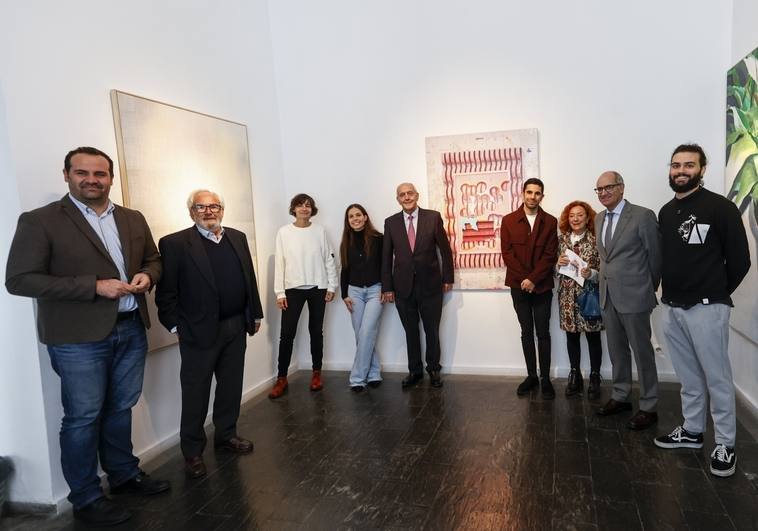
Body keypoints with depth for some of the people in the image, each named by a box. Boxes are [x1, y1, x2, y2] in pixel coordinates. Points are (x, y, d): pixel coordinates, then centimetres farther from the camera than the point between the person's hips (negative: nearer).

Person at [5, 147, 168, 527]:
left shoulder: (134, 220, 7)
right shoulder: (39, 221, -9)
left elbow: (153, 260, 17)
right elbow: (19, 280, -15)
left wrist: (146, 276, -8)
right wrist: (95, 286, -21)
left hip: (131, 330, 5)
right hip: (79, 338, -5)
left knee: (120, 409, 19)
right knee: (82, 418, 7)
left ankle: (124, 473, 38)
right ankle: (85, 499, 24)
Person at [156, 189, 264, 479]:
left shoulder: (238, 238, 9)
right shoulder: (175, 243, -8)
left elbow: (249, 278, 12)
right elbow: (166, 291, -8)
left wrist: (255, 313, 11)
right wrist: (175, 325, -10)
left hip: (236, 327, 5)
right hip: (199, 332, -5)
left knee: (231, 387, 17)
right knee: (195, 393, 6)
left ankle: (226, 435, 34)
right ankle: (192, 450, 21)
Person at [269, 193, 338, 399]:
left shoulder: (319, 230, 2)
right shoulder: (284, 232, -1)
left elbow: (329, 259, 4)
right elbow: (279, 263, -1)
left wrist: (332, 286, 0)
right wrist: (280, 292, -5)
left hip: (317, 288, 1)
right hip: (293, 289, -1)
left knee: (316, 331, 10)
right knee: (287, 333, -1)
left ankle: (316, 373, 22)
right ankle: (282, 378, 9)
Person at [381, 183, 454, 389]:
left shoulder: (433, 217, -2)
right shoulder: (391, 222, 3)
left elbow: (445, 249, 2)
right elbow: (386, 257, 4)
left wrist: (447, 278, 2)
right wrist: (387, 287, 2)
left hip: (430, 285, -1)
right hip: (403, 287, 2)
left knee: (432, 331, 9)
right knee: (410, 332, 11)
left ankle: (433, 369, 27)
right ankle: (415, 370, 27)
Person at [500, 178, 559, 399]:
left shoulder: (550, 222, 1)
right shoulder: (509, 220, 2)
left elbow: (550, 255, -5)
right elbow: (507, 253, -3)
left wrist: (533, 279, -14)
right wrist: (523, 278, -11)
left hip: (542, 286, -1)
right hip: (519, 285, 1)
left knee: (543, 333, 3)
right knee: (526, 332, 9)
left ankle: (545, 379, 11)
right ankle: (531, 375, 18)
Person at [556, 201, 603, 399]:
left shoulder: (596, 240, -5)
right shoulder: (562, 239, 6)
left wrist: (591, 274, -23)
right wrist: (558, 263, -9)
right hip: (567, 295, 3)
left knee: (593, 336, 5)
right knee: (572, 336, 10)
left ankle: (594, 378, 19)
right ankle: (575, 377, 23)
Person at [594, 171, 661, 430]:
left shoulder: (643, 216, -10)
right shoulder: (599, 219, 11)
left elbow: (655, 256, -5)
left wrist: (649, 289, 4)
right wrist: (606, 279, 12)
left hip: (634, 296, -6)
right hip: (608, 296, 6)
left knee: (642, 352, 3)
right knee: (617, 350, 16)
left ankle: (648, 407, 14)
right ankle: (620, 397, 30)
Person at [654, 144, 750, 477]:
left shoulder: (720, 208, -8)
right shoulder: (666, 212, 11)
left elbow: (740, 260, -6)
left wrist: (716, 294, 1)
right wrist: (668, 292, 10)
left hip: (706, 308, -6)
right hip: (672, 307, 6)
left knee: (716, 378, 3)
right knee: (688, 377, 16)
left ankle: (725, 445, 16)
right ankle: (692, 431, 29)